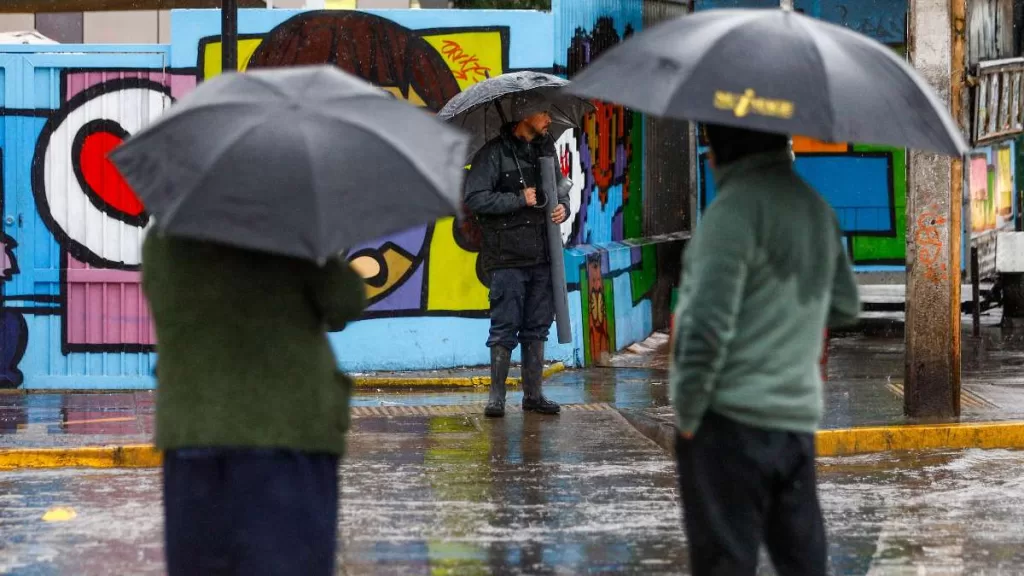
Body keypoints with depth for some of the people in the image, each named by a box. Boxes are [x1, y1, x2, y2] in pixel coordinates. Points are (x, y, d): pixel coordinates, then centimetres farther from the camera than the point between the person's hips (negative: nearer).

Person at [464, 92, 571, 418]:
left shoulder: (546, 147, 12)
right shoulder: (494, 153, -9)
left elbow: (560, 184, 24)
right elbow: (474, 198, -15)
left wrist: (563, 207, 2)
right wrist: (520, 200, -16)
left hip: (542, 255, 6)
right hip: (507, 256, -6)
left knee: (537, 326, 9)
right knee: (505, 326, -4)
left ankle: (533, 394, 16)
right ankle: (496, 396, 4)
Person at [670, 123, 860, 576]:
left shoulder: (736, 207, -14)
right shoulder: (817, 208, 12)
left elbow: (708, 323, -19)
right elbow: (845, 307, 22)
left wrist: (687, 411, -11)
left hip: (730, 420, -8)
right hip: (799, 420, 8)